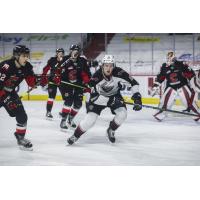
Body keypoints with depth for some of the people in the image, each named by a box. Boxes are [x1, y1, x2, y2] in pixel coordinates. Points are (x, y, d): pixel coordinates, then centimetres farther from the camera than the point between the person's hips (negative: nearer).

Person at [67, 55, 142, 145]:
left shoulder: (118, 72, -28)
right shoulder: (97, 76, -32)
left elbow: (133, 82, -19)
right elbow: (94, 97, -30)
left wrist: (137, 97, -28)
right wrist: (110, 100, -37)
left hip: (114, 95, 2)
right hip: (99, 97, -2)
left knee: (122, 113, -19)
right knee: (90, 119, -13)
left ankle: (111, 130, 10)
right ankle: (75, 135, 11)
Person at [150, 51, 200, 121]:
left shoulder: (181, 65, -13)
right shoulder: (164, 67, -3)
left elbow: (190, 74, -9)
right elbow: (159, 78, 5)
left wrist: (193, 84, -11)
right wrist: (155, 87, 1)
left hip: (182, 85, -2)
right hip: (170, 86, 3)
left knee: (189, 100, -13)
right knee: (165, 100, -10)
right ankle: (160, 113, 6)